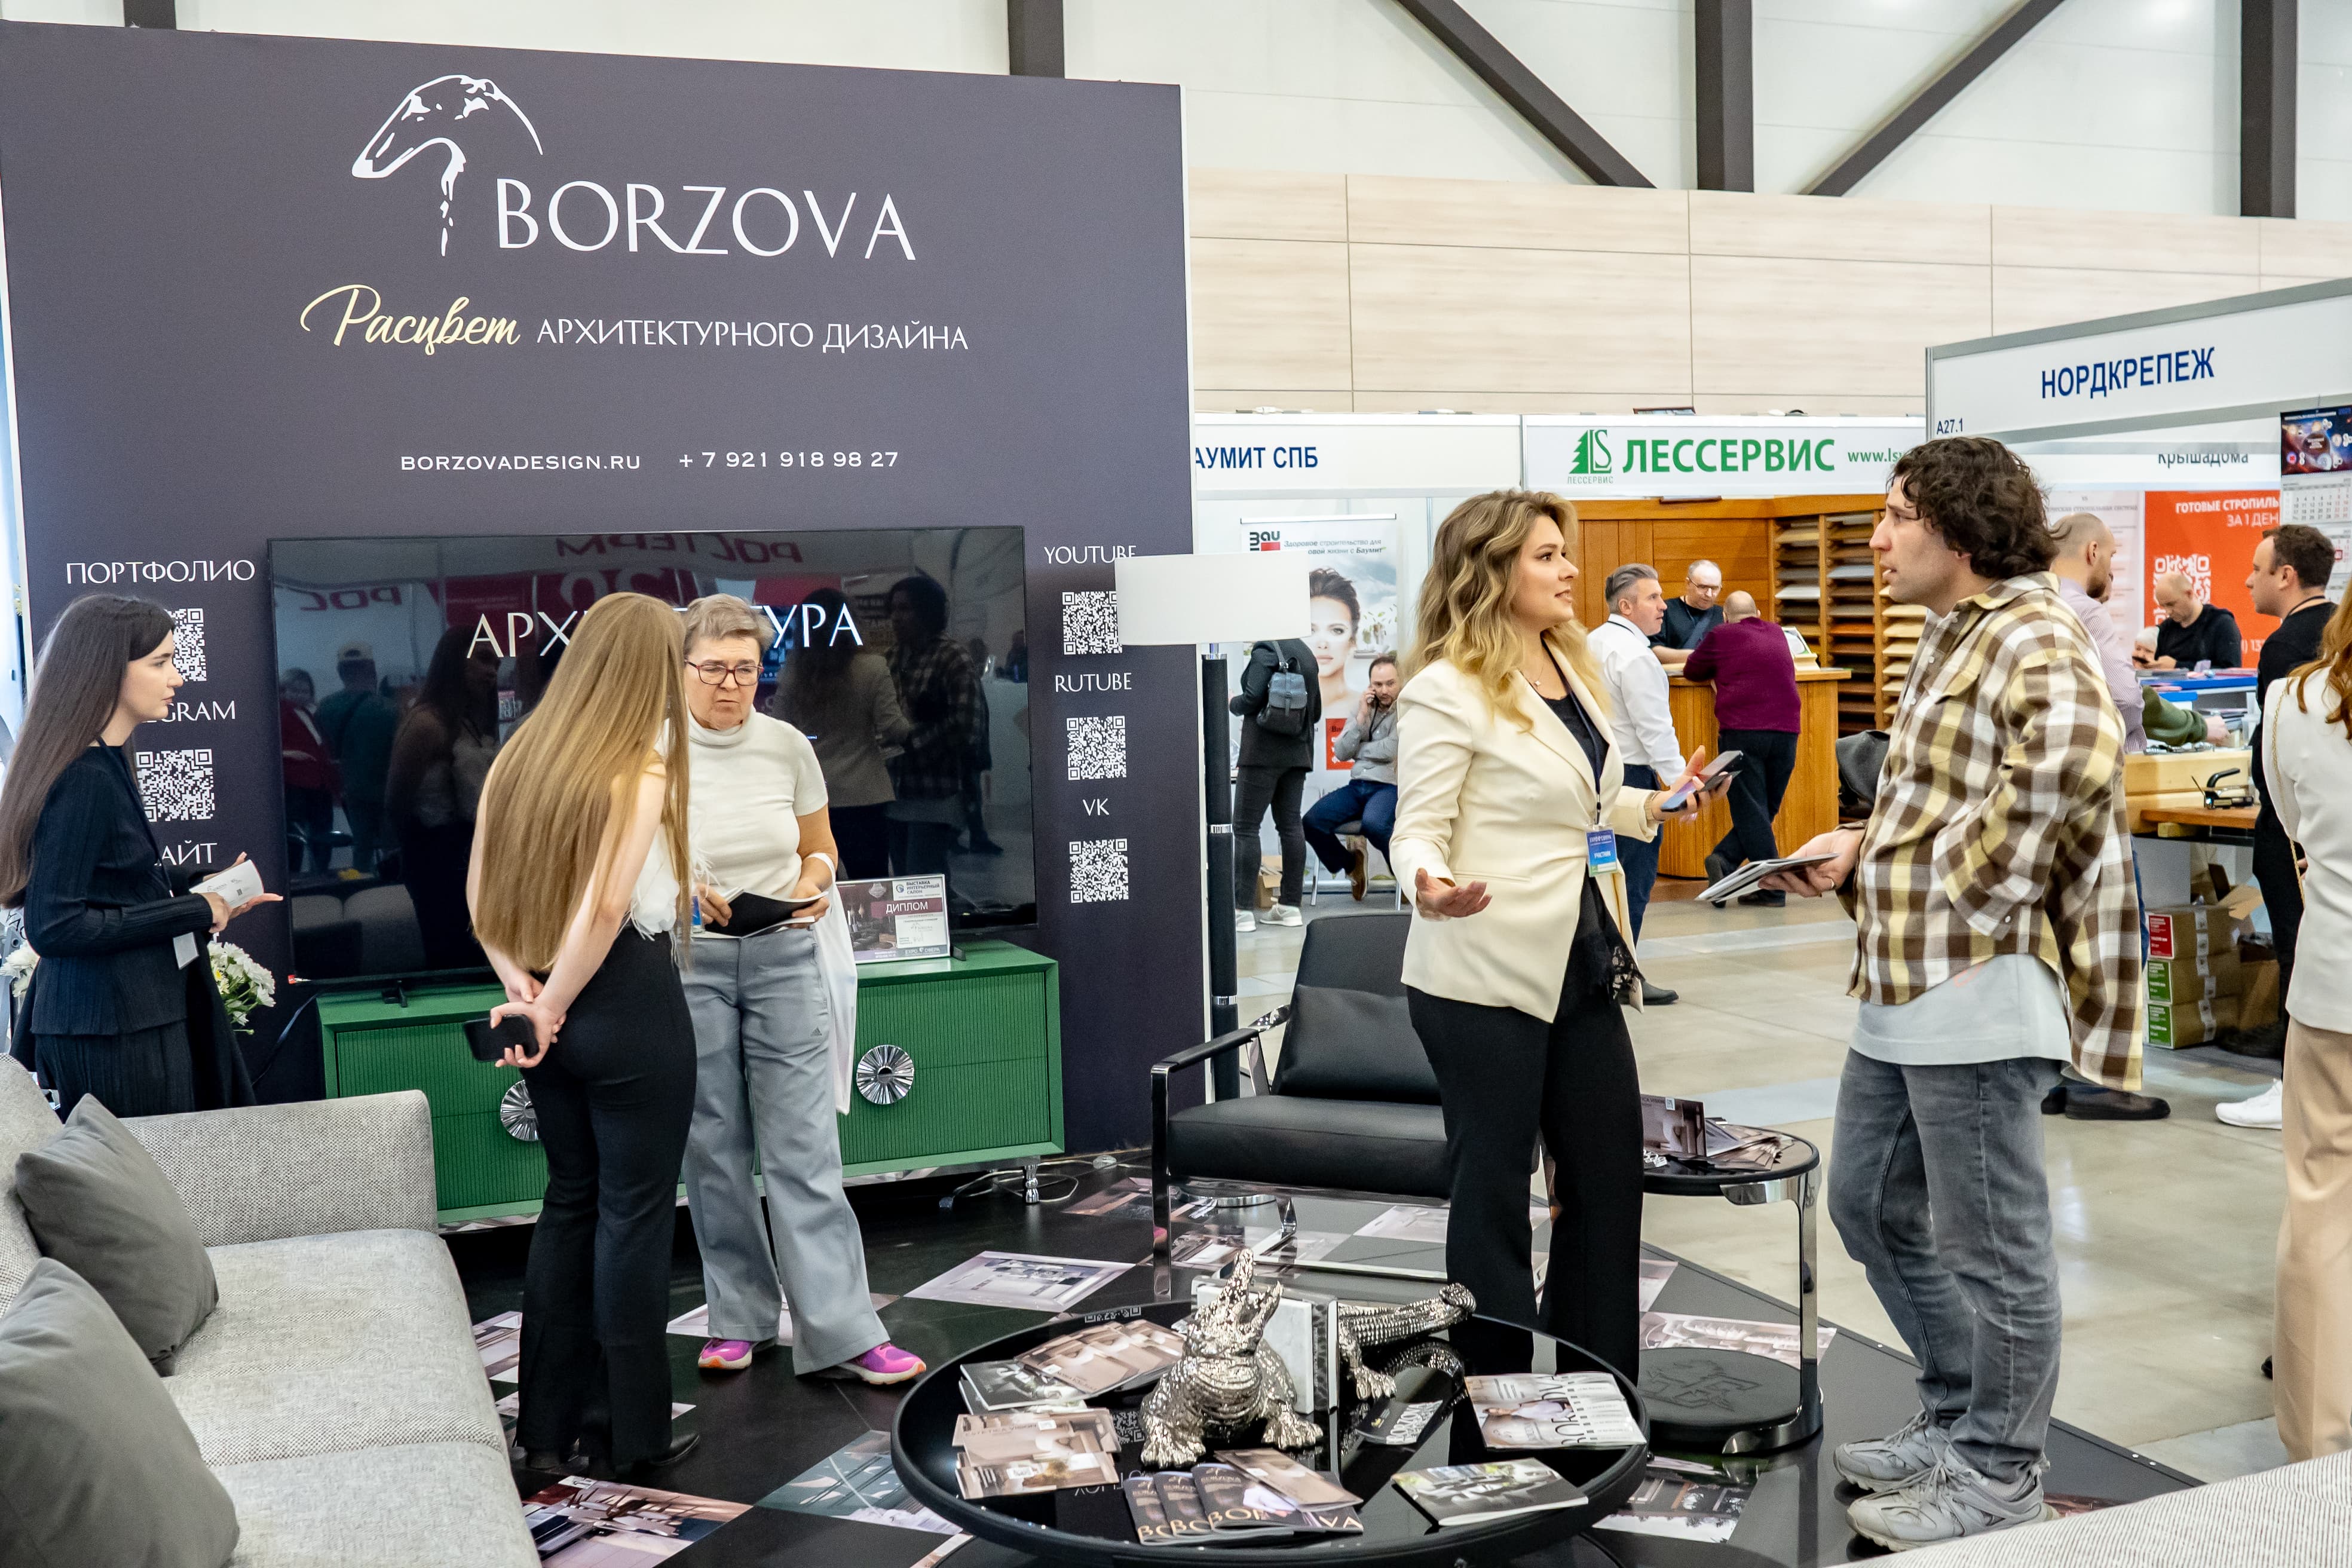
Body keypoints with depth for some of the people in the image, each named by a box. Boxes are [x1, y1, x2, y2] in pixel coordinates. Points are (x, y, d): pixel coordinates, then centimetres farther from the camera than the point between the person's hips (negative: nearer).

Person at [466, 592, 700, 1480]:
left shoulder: (521, 756, 6)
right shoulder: (642, 768, -15)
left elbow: (478, 895, 6)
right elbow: (607, 906, -24)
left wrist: (519, 983, -1)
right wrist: (553, 1006, -15)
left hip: (553, 1009, 7)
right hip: (629, 1004, -6)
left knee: (570, 1201, 17)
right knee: (635, 1212, 4)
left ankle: (549, 1423, 25)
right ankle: (636, 1435, 14)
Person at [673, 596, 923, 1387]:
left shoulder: (787, 745, 1)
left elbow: (820, 849, 13)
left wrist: (813, 886, -10)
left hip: (783, 957, 1)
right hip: (687, 964, 0)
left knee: (804, 1144, -3)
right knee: (712, 1146, 8)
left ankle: (842, 1331, -1)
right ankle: (739, 1316, 22)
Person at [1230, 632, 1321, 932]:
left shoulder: (1265, 652, -9)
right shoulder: (1304, 652, 14)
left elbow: (1252, 699, -18)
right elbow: (1316, 710, 17)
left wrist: (1232, 704, 2)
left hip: (1263, 752, -8)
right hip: (1298, 752, 8)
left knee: (1245, 827, -5)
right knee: (1290, 825, 9)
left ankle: (1243, 910, -8)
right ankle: (1290, 906, 10)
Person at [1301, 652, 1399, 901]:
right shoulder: (1362, 709, 14)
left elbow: (1390, 750, -15)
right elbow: (1341, 753, 6)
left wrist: (1357, 749, 2)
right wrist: (1361, 717, -5)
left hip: (1390, 786, -6)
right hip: (1357, 786, 6)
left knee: (1373, 823, -38)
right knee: (1311, 821, -14)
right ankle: (1350, 862, 15)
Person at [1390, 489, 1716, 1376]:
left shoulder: (1572, 668, 13)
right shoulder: (1448, 689, -13)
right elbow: (1418, 829, -15)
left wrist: (1654, 808, 14)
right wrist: (1430, 887, -35)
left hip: (1580, 964, 8)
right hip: (1487, 978, -8)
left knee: (1610, 1171, 13)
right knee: (1493, 1193, 3)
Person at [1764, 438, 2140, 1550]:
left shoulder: (2029, 638, -14)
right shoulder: (1952, 641, 16)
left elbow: (2077, 751, -36)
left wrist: (1976, 878, -24)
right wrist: (1859, 851, 10)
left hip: (1979, 987, -10)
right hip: (1904, 991, 10)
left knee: (1989, 1242, 3)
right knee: (1869, 1204, 19)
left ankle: (1997, 1477, 20)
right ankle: (1959, 1415, 35)